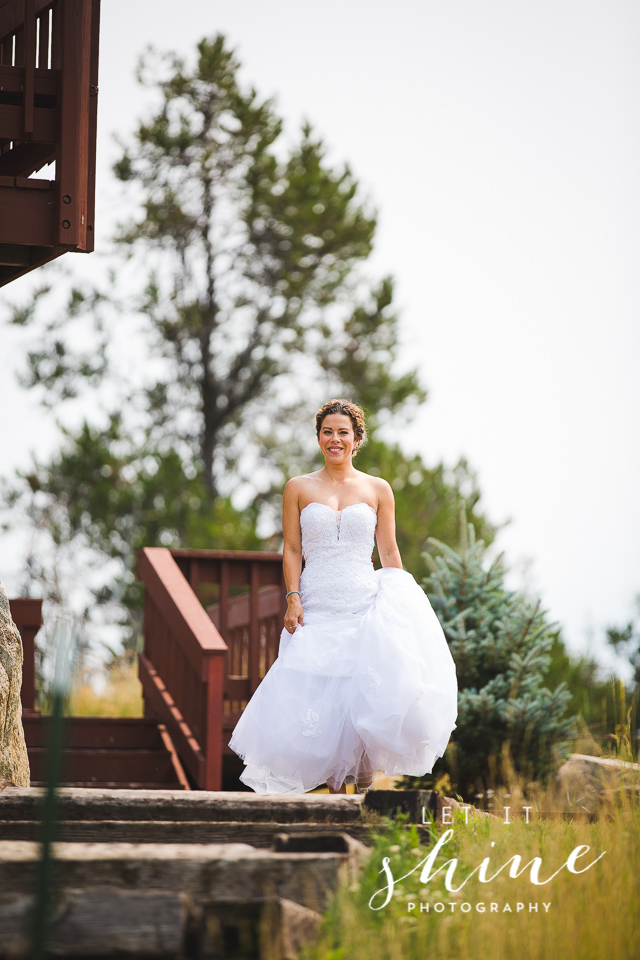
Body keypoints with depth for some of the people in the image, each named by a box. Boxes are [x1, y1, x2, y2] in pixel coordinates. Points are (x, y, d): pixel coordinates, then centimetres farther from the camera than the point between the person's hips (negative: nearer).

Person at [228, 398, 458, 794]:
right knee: (319, 695, -6)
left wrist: (400, 601, 2)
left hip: (364, 604, 0)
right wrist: (293, 599, -6)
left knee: (367, 693, -13)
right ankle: (334, 785, 2)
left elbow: (390, 553, 9)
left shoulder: (378, 489, 8)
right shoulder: (299, 488, 8)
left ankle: (365, 771, 2)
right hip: (316, 608, 0)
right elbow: (292, 549, 6)